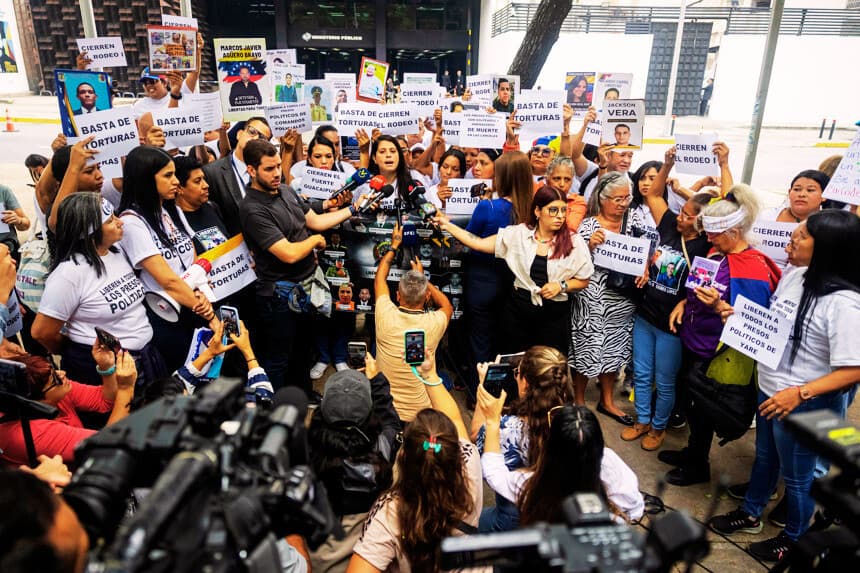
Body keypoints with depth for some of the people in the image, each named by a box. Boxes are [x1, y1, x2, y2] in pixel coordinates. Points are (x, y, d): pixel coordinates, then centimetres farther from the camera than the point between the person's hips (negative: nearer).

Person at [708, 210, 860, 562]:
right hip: (769, 389, 7)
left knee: (796, 475, 17)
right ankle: (750, 514, 50)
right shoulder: (793, 275, -5)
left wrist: (799, 394, -31)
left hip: (805, 405, -7)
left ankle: (795, 539, 42)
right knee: (764, 457, 27)